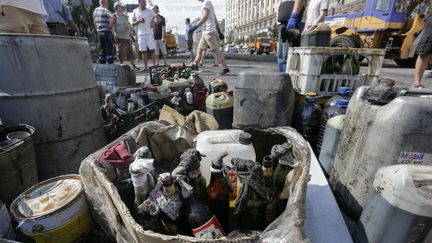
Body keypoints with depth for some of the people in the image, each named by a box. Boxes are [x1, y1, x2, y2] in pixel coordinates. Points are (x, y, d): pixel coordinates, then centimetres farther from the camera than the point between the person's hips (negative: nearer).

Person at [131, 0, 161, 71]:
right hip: (141, 34, 2)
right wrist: (139, 21, -8)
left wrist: (153, 24, -6)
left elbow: (159, 19, 7)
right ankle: (145, 67, 10)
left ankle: (154, 65, -6)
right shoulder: (135, 11, 9)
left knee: (152, 50, -9)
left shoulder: (149, 11, 5)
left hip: (149, 33, -1)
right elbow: (132, 24, 9)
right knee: (143, 51, 3)